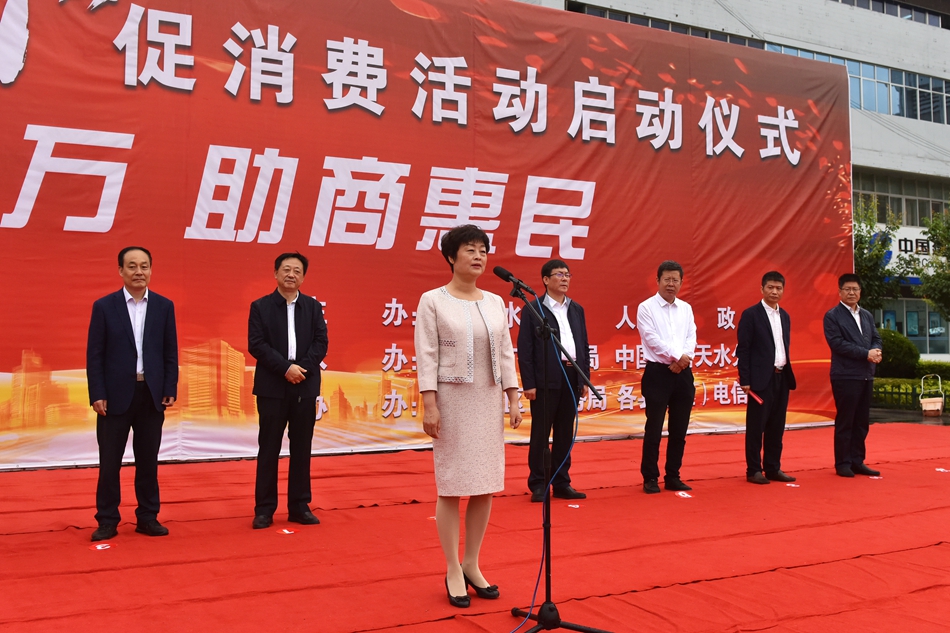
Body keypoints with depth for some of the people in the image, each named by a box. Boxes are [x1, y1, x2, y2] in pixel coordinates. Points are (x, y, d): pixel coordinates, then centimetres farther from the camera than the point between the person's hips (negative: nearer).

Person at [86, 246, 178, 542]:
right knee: (110, 461, 5)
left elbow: (170, 353, 6)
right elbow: (94, 355, -2)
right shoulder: (104, 306, 0)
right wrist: (97, 394, -9)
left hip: (152, 394, 2)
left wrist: (170, 390, -1)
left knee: (148, 460, 9)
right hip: (115, 395, -1)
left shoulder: (164, 306, 5)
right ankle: (107, 520, 15)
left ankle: (148, 517, 19)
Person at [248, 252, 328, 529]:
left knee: (302, 448, 6)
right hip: (272, 387, -2)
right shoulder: (261, 306, 3)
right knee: (269, 448, 1)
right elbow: (256, 344, -7)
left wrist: (302, 368, -13)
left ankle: (300, 506, 14)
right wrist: (285, 367, -16)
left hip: (305, 386, 2)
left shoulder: (313, 307, 9)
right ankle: (264, 509, 8)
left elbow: (321, 343, 2)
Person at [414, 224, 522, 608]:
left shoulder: (495, 302, 10)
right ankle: (453, 571, 11)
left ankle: (472, 565, 19)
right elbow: (426, 355, -8)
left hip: (488, 400, 5)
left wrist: (513, 398, 6)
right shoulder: (433, 301, -3)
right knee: (452, 485, 0)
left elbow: (505, 353, 11)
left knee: (485, 484, 6)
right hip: (452, 398, -5)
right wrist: (429, 404, -14)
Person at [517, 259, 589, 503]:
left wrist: (585, 379, 9)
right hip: (545, 380, -5)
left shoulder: (577, 309, 14)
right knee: (541, 433, 1)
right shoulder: (533, 309, -3)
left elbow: (584, 346, 15)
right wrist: (528, 383, -12)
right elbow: (525, 349, -6)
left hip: (572, 378, 5)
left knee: (565, 433, 9)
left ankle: (562, 483, 17)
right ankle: (538, 485, 9)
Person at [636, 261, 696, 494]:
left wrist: (683, 361, -12)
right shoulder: (646, 307, -3)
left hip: (683, 374, 5)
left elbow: (691, 338, 4)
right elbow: (652, 339, -12)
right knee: (654, 429, -1)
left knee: (679, 430, 9)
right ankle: (650, 478, 8)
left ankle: (673, 477, 18)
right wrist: (677, 356, -15)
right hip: (658, 373, -5)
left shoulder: (686, 309, 13)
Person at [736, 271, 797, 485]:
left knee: (777, 426, 10)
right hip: (761, 378, -6)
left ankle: (773, 468, 17)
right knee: (756, 426, -1)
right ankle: (754, 470, 6)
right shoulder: (751, 314, -6)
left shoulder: (784, 316, 14)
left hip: (782, 377, 6)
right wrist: (745, 379, -13)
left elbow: (785, 348, 18)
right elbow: (743, 349, -9)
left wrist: (788, 373, 12)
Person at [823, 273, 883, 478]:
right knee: (845, 422, -1)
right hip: (845, 376, -6)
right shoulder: (832, 316, -4)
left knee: (862, 422, 9)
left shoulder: (867, 315, 17)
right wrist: (866, 353, -17)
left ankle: (857, 461, 17)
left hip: (866, 375, 7)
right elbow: (837, 343, -14)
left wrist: (876, 352, -9)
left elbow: (876, 338, 14)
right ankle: (843, 463, 6)